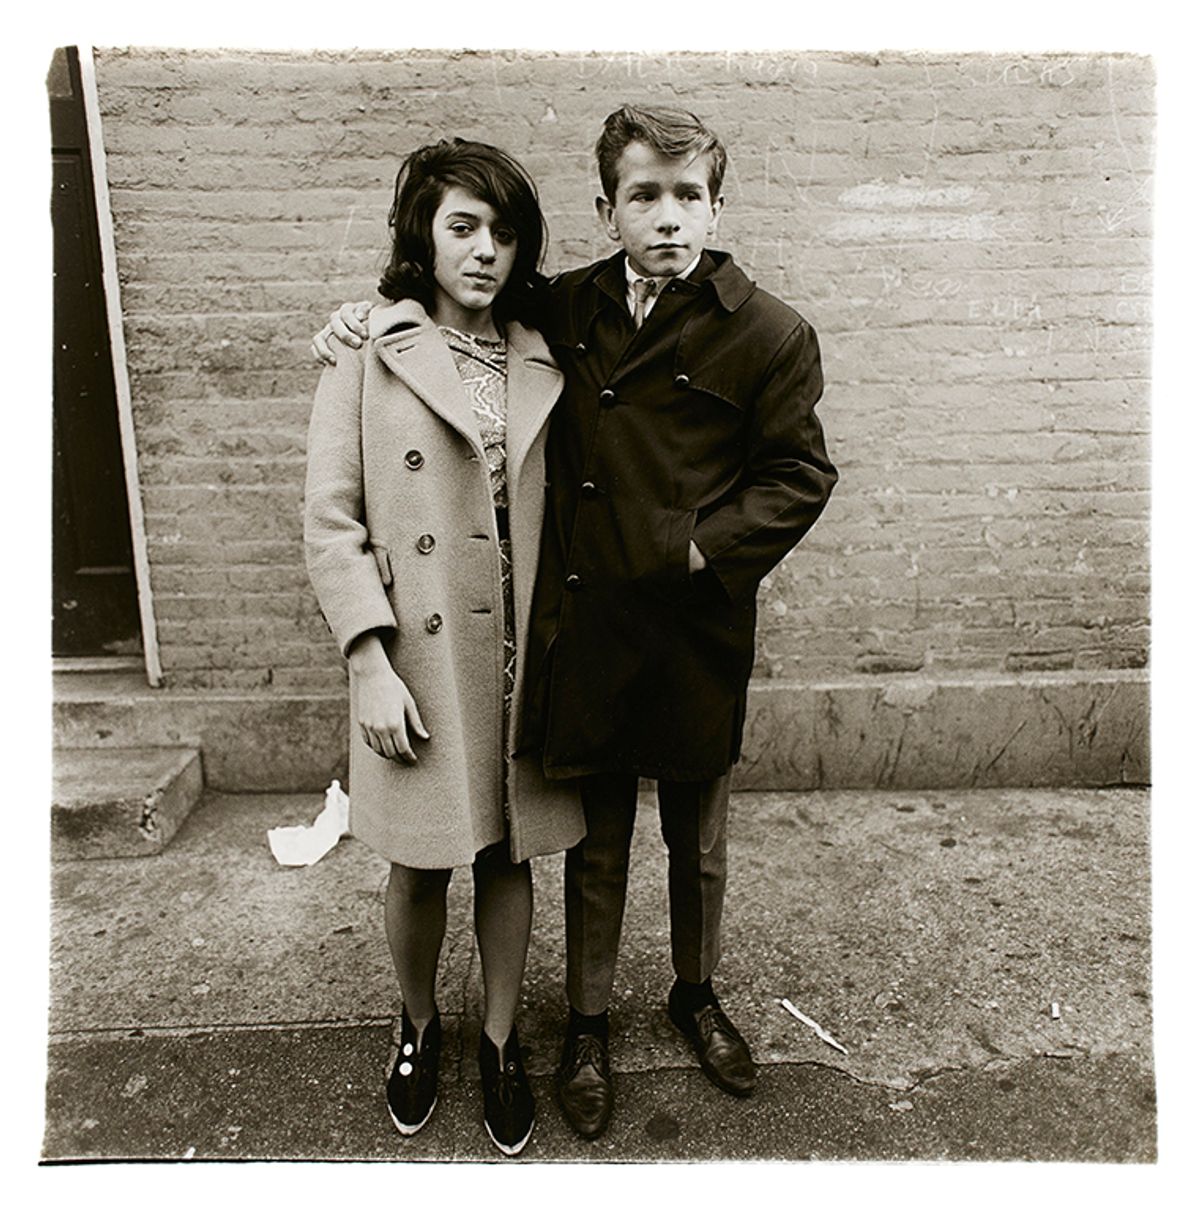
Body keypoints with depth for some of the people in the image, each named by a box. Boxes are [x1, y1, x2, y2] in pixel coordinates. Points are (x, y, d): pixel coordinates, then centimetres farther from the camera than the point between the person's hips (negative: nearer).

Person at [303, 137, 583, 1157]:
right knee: (420, 866, 12)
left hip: (520, 653, 3)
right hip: (418, 656, -2)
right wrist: (371, 664, -12)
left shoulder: (542, 363, 7)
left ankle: (501, 1042, 36)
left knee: (508, 854, 13)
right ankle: (420, 1024, 41)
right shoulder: (368, 352, -2)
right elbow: (330, 520, -5)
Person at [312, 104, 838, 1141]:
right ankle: (588, 1024, 39)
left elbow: (800, 475, -3)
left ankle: (696, 996, 46)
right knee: (596, 847, 16)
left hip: (696, 637, -1)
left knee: (698, 845, 19)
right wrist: (367, 316, 6)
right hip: (581, 634, 2)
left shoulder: (771, 335, -6)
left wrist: (697, 550, -14)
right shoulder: (566, 310, 4)